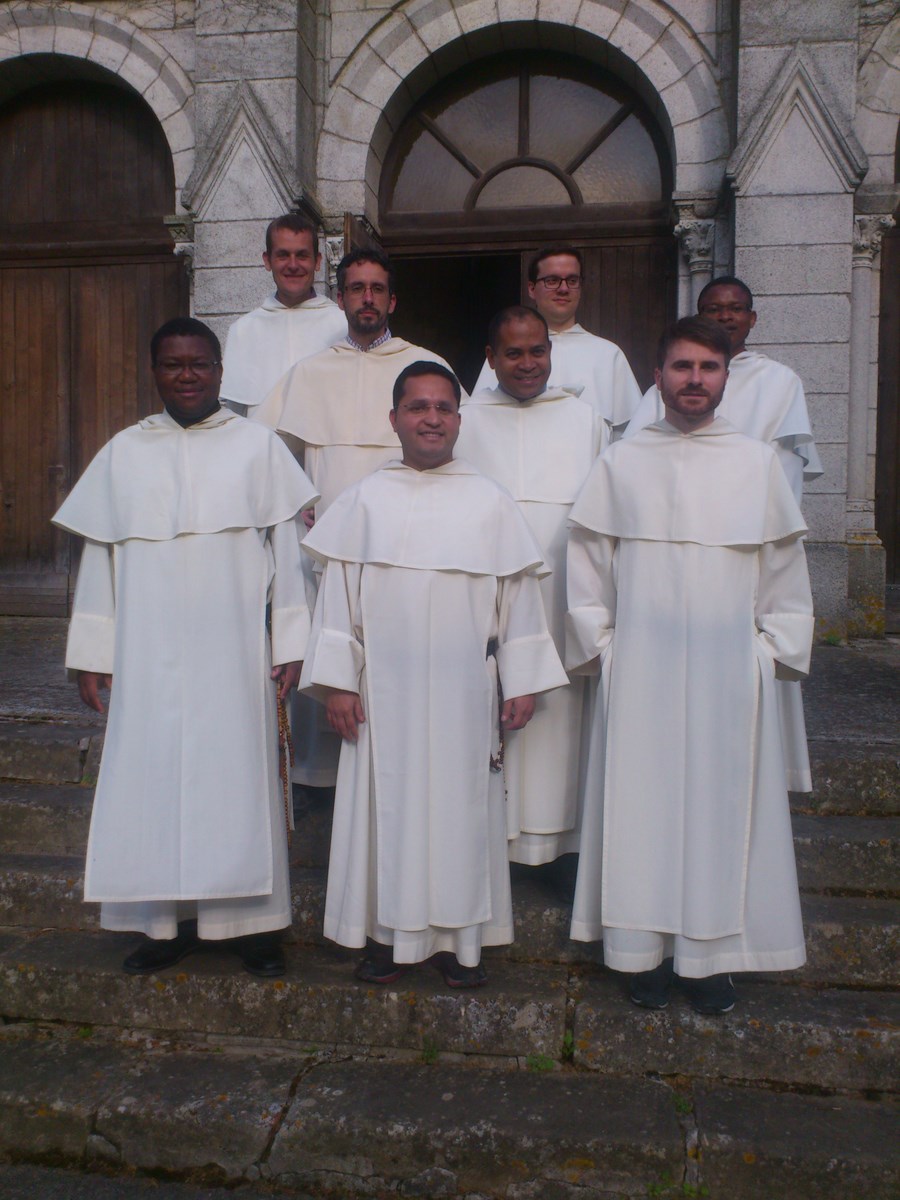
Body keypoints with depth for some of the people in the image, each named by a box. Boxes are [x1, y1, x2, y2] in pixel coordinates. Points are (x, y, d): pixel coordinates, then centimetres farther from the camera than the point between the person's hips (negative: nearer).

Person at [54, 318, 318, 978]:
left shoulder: (258, 446, 4)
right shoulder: (123, 453, 10)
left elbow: (286, 548, 2)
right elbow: (100, 556, 9)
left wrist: (291, 642, -3)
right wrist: (91, 653, 5)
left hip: (234, 652, -2)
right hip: (148, 657, 2)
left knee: (240, 775, 3)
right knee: (154, 776, 6)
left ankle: (253, 918, 16)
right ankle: (169, 919, 21)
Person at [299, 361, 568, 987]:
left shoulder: (491, 502, 3)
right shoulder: (366, 499, 2)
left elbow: (518, 596, 4)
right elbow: (339, 592, 2)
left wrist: (523, 684, 1)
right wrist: (338, 681, -2)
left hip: (464, 691, 0)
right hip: (385, 689, 0)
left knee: (461, 806, 8)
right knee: (388, 802, 7)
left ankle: (459, 936, 23)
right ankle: (390, 933, 23)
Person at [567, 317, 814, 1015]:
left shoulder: (758, 464, 6)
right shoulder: (621, 463, 4)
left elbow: (786, 571, 9)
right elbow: (587, 567, 6)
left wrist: (774, 651, 4)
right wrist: (600, 648, 1)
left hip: (730, 670, 1)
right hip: (640, 673, 0)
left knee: (724, 805, 5)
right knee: (642, 804, 4)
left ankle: (713, 955, 19)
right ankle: (647, 951, 18)